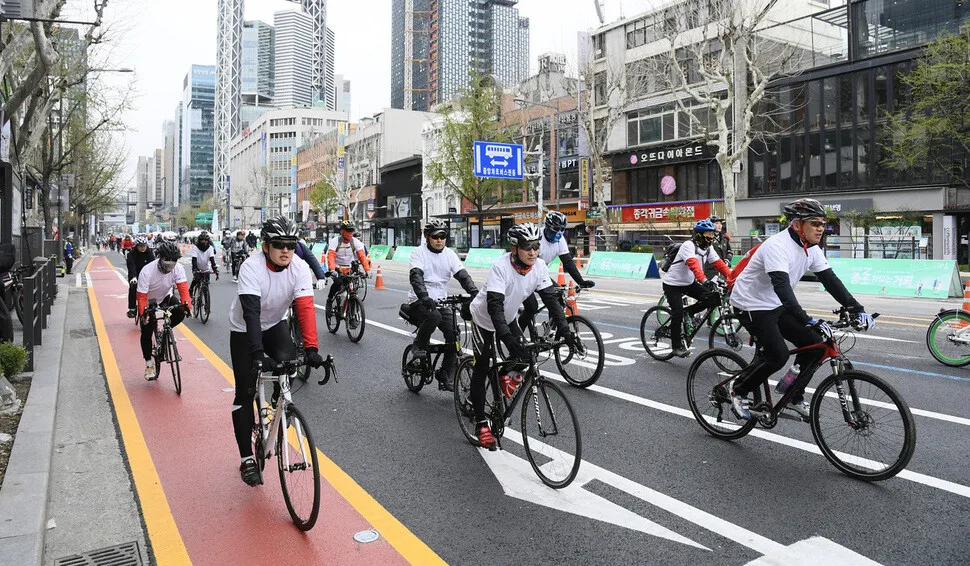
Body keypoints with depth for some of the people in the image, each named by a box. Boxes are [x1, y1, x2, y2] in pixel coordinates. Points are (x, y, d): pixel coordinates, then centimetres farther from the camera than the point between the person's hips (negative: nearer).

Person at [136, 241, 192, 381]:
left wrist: (187, 304, -47)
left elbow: (183, 287, -30)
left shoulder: (178, 268, -25)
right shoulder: (147, 272, -32)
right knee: (147, 332, -3)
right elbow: (141, 296, -31)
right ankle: (149, 363, 14)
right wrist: (144, 312, -44)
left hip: (166, 297, 2)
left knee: (180, 313, -27)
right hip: (149, 301, -2)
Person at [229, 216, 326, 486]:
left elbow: (306, 309, -30)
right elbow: (251, 312, -40)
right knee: (245, 393, -2)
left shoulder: (300, 268, -22)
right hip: (244, 330, -2)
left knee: (287, 362, -26)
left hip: (275, 324, 2)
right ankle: (246, 459, 11)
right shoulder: (252, 267, -31)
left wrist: (311, 348, -43)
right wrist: (257, 352, -50)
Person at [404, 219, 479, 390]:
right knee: (434, 316, -37)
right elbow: (416, 277, -24)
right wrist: (424, 297, -42)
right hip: (419, 301, -4)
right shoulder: (419, 253, -8)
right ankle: (419, 346, -9)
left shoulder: (449, 254, 4)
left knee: (454, 337, -13)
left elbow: (463, 275, -6)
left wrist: (475, 293, -25)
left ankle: (445, 375, 4)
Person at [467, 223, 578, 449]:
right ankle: (481, 424, 6)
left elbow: (551, 298, -16)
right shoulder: (501, 267, -34)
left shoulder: (539, 267, -18)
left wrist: (564, 329, -27)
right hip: (484, 318, -5)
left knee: (523, 355, -9)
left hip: (507, 318, 5)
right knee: (482, 368, -4)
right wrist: (507, 337, -52)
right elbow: (494, 305, -41)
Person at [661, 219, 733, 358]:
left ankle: (689, 312, 9)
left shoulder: (708, 248, 1)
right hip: (673, 284, -7)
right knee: (678, 313, -15)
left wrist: (732, 278, -17)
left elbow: (718, 263, -5)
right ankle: (677, 346, -3)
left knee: (712, 298, -12)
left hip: (689, 283, 7)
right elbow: (693, 264, -40)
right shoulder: (688, 245, -25)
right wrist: (704, 280, -54)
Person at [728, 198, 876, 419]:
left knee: (814, 343, -2)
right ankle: (739, 389, 5)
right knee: (778, 356, -18)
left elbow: (831, 280, 0)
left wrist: (857, 310, -10)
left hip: (776, 305, 9)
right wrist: (807, 320, -45)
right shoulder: (778, 246, -26)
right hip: (752, 306, -8)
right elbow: (782, 286, -37)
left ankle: (795, 398, 14)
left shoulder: (811, 250, 1)